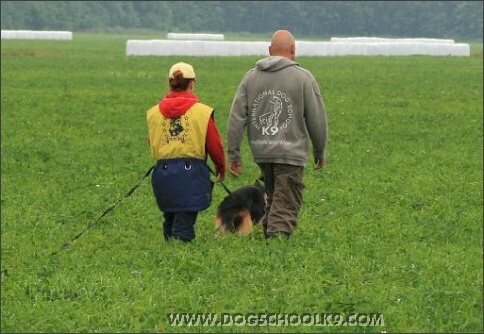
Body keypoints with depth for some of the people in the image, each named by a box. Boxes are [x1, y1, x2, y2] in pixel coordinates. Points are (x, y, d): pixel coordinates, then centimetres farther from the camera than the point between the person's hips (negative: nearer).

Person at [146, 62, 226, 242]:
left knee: (170, 219, 19)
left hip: (162, 172, 4)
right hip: (191, 173, -3)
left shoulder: (153, 112, 5)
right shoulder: (202, 111, -4)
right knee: (183, 227, -3)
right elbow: (215, 145, 2)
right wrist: (221, 168, 20)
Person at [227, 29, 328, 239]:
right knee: (286, 206, -3)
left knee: (273, 198, 22)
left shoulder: (251, 77, 9)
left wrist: (233, 154, 7)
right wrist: (319, 151, 12)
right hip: (290, 151, -5)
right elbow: (317, 119, -1)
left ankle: (268, 231, 18)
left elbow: (236, 117, 5)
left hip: (260, 152, 5)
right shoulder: (303, 78, -3)